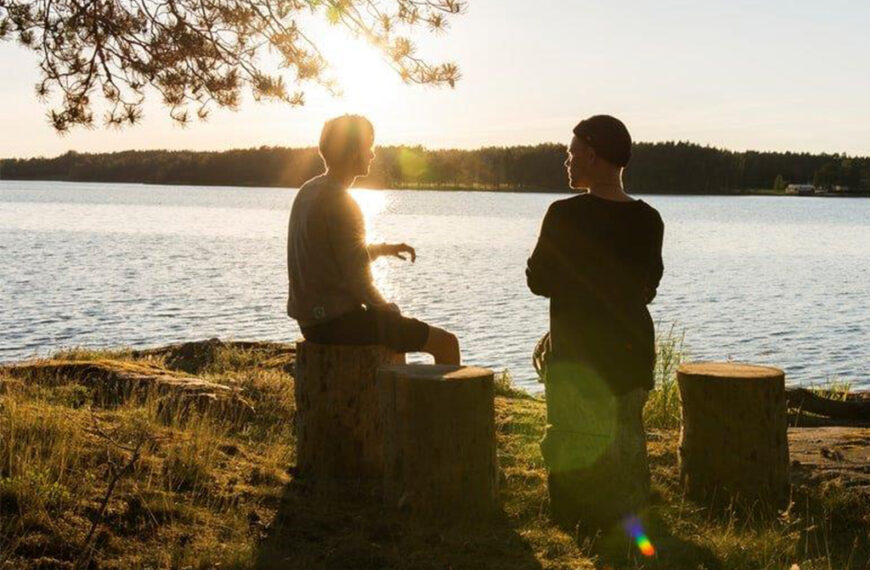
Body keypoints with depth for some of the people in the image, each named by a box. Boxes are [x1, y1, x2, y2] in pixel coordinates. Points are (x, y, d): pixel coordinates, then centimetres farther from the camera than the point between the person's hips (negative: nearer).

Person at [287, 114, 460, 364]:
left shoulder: (308, 191, 9)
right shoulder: (340, 204, -19)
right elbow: (358, 283, -20)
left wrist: (384, 248, 14)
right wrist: (388, 311, -3)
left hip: (311, 319, 10)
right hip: (340, 321, -10)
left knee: (398, 329, 36)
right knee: (446, 343, -4)